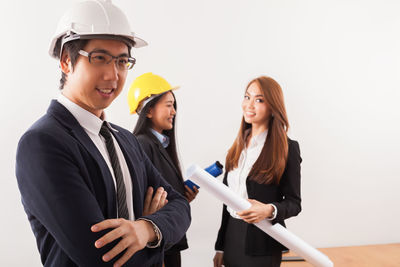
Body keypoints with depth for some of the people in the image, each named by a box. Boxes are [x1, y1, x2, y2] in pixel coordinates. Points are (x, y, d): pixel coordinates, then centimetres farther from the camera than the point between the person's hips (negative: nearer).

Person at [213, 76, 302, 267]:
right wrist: (220, 246, 12)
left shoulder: (287, 148, -9)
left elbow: (294, 203, -6)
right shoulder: (239, 146, 7)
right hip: (232, 236, 5)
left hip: (262, 245, -5)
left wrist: (269, 210, -26)